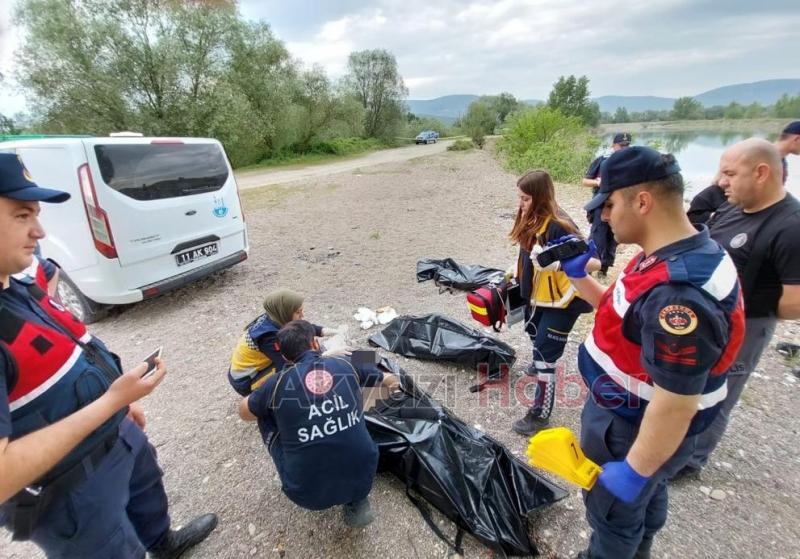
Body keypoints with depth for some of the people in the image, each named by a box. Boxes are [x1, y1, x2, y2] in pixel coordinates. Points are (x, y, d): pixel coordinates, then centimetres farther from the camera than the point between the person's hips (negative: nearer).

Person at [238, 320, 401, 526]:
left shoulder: (277, 382, -7)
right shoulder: (346, 365, -2)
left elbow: (244, 413, 16)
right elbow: (388, 379, 20)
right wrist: (394, 383, 42)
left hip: (309, 494, -1)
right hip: (363, 480, 2)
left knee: (266, 415, 16)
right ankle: (357, 501, 21)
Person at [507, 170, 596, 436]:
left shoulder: (559, 225, -27)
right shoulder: (531, 220, -4)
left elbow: (593, 262, -28)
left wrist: (558, 263, -43)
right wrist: (517, 275, 16)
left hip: (562, 300, -8)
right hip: (537, 295, 9)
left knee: (546, 354, -3)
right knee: (535, 333, 31)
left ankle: (541, 415, 13)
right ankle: (539, 363, 63)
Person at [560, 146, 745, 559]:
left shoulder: (679, 294, -37)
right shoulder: (675, 255, -4)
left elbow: (676, 406, -31)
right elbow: (622, 312, 8)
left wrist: (634, 469, -20)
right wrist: (577, 274, -2)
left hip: (633, 432, -9)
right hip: (632, 416, 9)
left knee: (613, 513, 19)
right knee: (644, 501, 33)